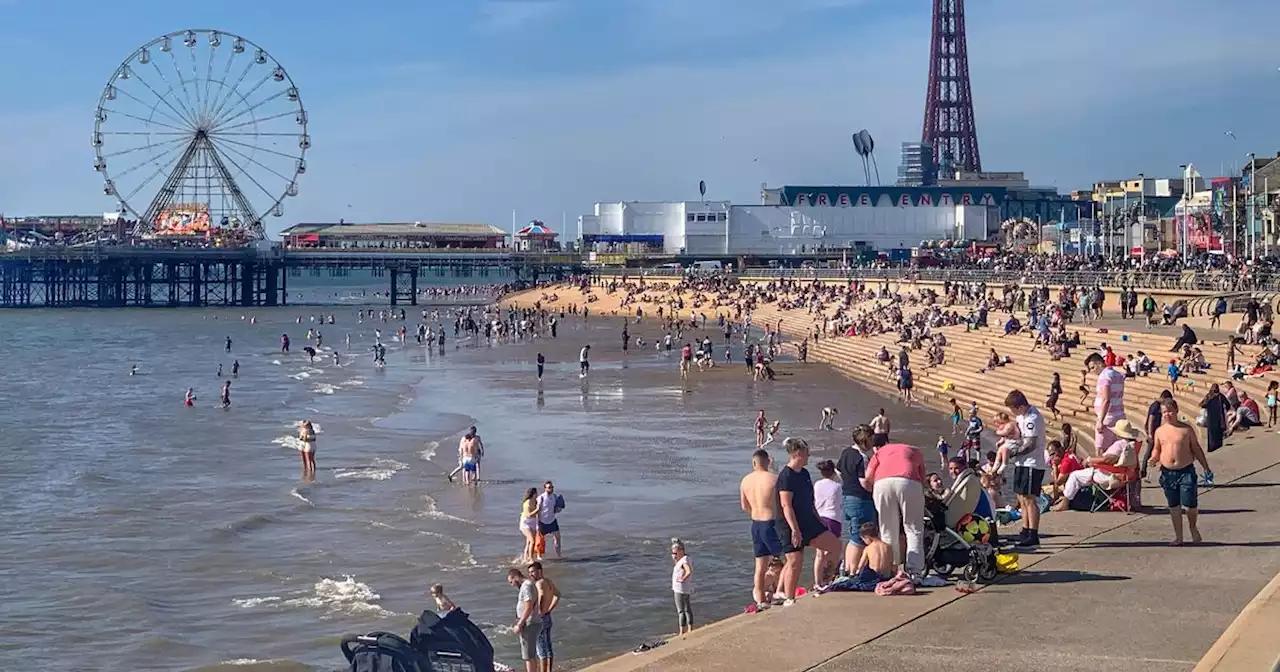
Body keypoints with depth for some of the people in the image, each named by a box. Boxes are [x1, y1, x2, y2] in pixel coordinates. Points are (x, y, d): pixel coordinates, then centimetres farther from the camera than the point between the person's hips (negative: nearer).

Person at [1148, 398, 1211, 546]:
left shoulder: (1186, 429, 0)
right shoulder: (1160, 431, 6)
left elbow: (1196, 449, 6)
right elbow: (1156, 449, 15)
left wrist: (1206, 468, 5)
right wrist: (1153, 459, -8)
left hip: (1186, 471, -2)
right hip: (1168, 472, 2)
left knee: (1190, 505, -7)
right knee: (1174, 506, 7)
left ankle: (1193, 528, 22)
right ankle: (1178, 537, 18)